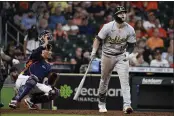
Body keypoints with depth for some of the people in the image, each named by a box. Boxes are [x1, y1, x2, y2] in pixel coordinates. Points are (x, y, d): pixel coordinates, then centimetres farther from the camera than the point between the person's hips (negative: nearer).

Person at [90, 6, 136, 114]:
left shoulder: (130, 30, -9)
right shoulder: (108, 27, -16)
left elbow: (132, 44, 1)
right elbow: (98, 39, -8)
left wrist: (128, 53, -16)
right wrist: (94, 52, -15)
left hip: (121, 56, 0)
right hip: (107, 55, 0)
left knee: (124, 80, -14)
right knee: (104, 80, 12)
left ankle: (127, 105, -22)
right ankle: (102, 104, 30)